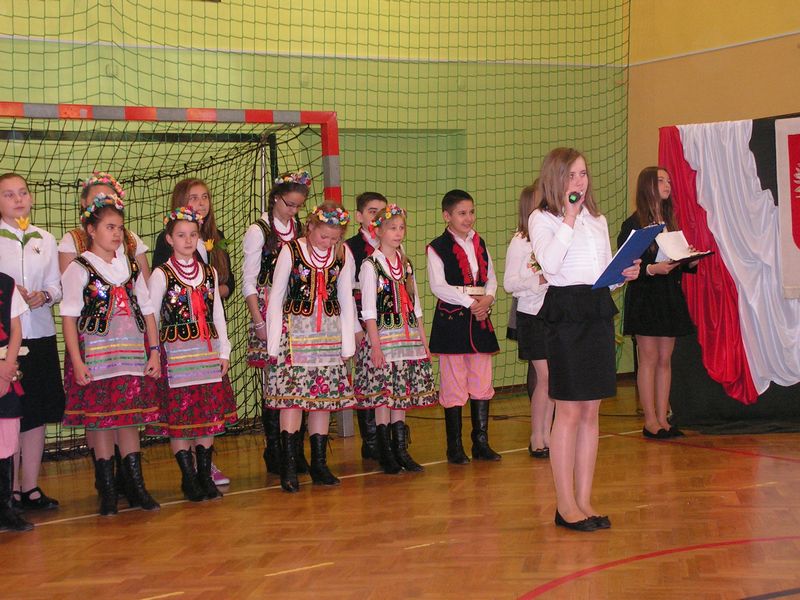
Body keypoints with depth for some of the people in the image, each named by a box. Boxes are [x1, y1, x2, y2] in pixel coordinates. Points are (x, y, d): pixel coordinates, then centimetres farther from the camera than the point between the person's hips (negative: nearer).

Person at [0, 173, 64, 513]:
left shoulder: (45, 240, 12)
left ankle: (30, 488, 14)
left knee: (37, 414, 6)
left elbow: (56, 286, 12)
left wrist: (44, 295, -8)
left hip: (40, 335, 4)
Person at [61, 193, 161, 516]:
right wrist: (77, 362, -13)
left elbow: (147, 310, 14)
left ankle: (137, 486, 12)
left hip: (132, 353, 4)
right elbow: (69, 317, -6)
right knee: (101, 421, 0)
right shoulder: (79, 269, -2)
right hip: (96, 354, -4)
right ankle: (107, 491, 8)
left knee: (130, 418, 6)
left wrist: (154, 351, 6)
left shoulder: (130, 266, 12)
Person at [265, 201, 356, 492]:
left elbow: (346, 299, 11)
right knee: (292, 394, -10)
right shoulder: (291, 251, -5)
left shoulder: (343, 254, 4)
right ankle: (288, 467, -6)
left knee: (325, 397, 5)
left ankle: (319, 464, 14)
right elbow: (276, 297, -1)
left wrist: (347, 343, 8)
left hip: (329, 334, 3)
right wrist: (274, 343, -4)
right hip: (295, 330, -3)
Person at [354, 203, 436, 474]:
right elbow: (369, 310, -10)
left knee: (402, 396, 8)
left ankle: (401, 450, 13)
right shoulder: (371, 265, -5)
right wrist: (375, 345, -16)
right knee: (383, 397, -4)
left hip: (409, 339, 6)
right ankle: (386, 454, 3)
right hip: (383, 338, -6)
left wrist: (423, 341, 12)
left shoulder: (406, 264, 13)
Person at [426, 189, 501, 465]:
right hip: (451, 318, -5)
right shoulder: (437, 248, -4)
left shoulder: (479, 244, 14)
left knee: (482, 381, 6)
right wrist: (470, 301, -15)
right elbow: (437, 286, -11)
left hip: (480, 318, 5)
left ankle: (481, 442, 15)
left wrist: (488, 298, -7)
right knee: (453, 383, -3)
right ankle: (454, 446, 5)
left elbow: (491, 278, 14)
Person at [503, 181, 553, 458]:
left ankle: (546, 434, 15)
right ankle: (536, 439, 4)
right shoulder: (520, 242, -6)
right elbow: (509, 283, -8)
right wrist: (538, 280, -21)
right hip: (532, 314, -5)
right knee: (544, 376, -6)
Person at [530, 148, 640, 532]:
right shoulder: (542, 219, -3)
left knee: (591, 412, 8)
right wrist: (569, 218, -15)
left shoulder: (597, 220, 17)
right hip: (565, 311, -6)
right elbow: (550, 265, -19)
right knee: (569, 411, -4)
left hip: (599, 311, 6)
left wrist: (626, 273, 1)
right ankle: (565, 505, 4)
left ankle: (584, 500, 15)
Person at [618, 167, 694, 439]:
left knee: (665, 359, 7)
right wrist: (652, 269, -25)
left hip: (670, 296, 6)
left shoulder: (670, 222, 13)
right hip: (644, 297, -6)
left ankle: (663, 418, 11)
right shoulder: (633, 224, -7)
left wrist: (690, 262, -4)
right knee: (649, 358, -3)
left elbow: (680, 262, 17)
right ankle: (650, 420, 1)